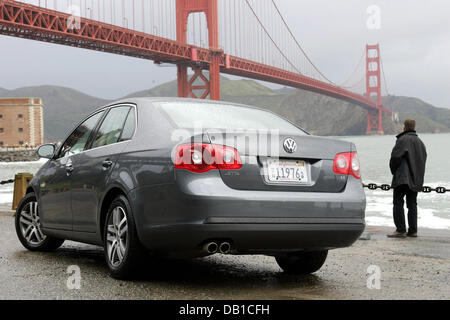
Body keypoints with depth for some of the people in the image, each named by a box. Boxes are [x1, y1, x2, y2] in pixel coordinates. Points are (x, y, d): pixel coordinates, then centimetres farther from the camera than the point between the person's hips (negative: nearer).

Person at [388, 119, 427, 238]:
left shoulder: (402, 140, -9)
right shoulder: (420, 142, 16)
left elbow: (395, 157, -15)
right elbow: (423, 159, 17)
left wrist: (394, 171, 1)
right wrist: (416, 174, 17)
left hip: (402, 178, -7)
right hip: (416, 179, 7)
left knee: (398, 203, -5)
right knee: (412, 204, 11)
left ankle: (401, 230, -11)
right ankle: (413, 230, 9)